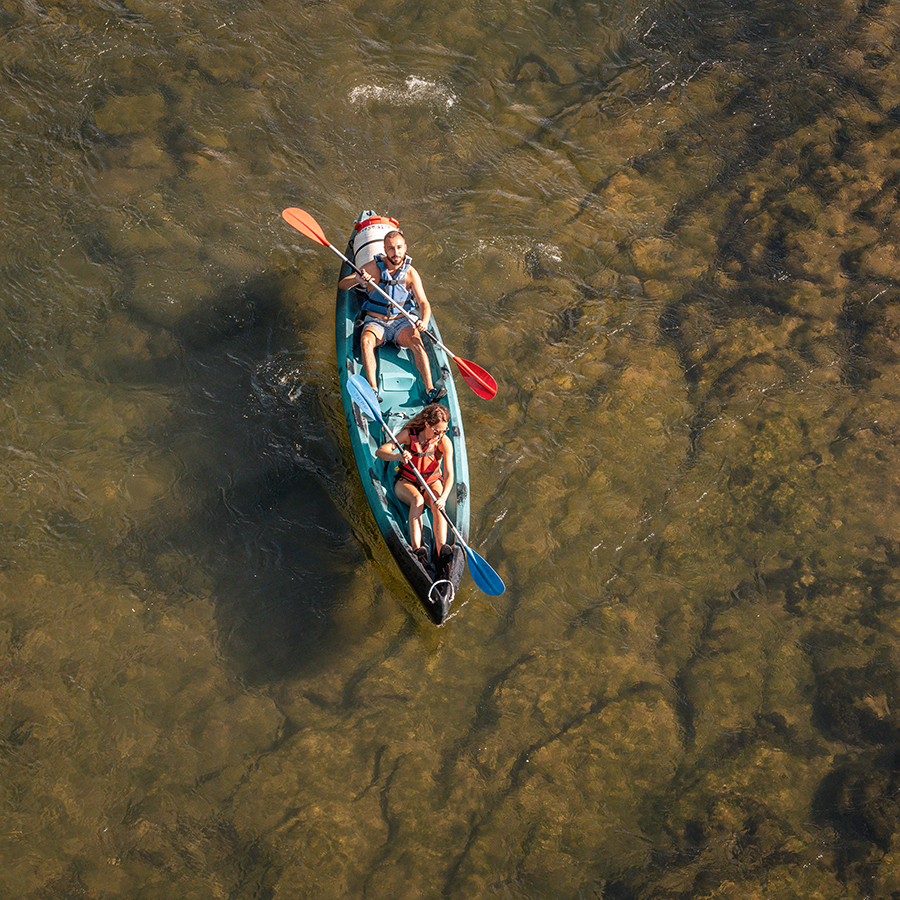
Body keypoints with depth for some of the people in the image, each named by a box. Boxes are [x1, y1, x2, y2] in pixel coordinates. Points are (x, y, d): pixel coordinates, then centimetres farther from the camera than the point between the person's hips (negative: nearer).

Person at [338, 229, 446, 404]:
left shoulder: (410, 273, -4)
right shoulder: (373, 267, -5)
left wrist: (424, 321, -32)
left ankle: (430, 390, -38)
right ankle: (373, 390, -42)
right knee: (366, 340, -33)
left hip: (401, 322, 0)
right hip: (375, 322, 0)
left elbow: (424, 303, -9)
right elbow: (342, 285, -5)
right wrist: (357, 279, -28)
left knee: (416, 341, -30)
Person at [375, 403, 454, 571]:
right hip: (406, 482, -1)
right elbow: (380, 451, -20)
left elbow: (449, 474, -25)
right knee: (417, 499, -35)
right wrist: (398, 456, -42)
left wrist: (443, 497, -44)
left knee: (436, 503, -33)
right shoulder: (410, 434, -17)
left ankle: (441, 549, -51)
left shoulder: (444, 442, -16)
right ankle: (417, 549, -51)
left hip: (432, 481, 1)